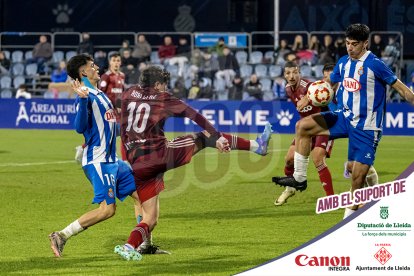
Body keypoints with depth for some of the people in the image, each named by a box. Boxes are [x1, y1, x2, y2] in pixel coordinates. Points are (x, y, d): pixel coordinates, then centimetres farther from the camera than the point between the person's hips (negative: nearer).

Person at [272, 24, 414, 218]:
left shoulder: (374, 64, -15)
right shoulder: (343, 62, 6)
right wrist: (308, 99, 8)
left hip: (366, 127, -6)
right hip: (345, 117, 6)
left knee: (359, 175, -7)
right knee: (303, 126, -5)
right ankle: (299, 178, 2)